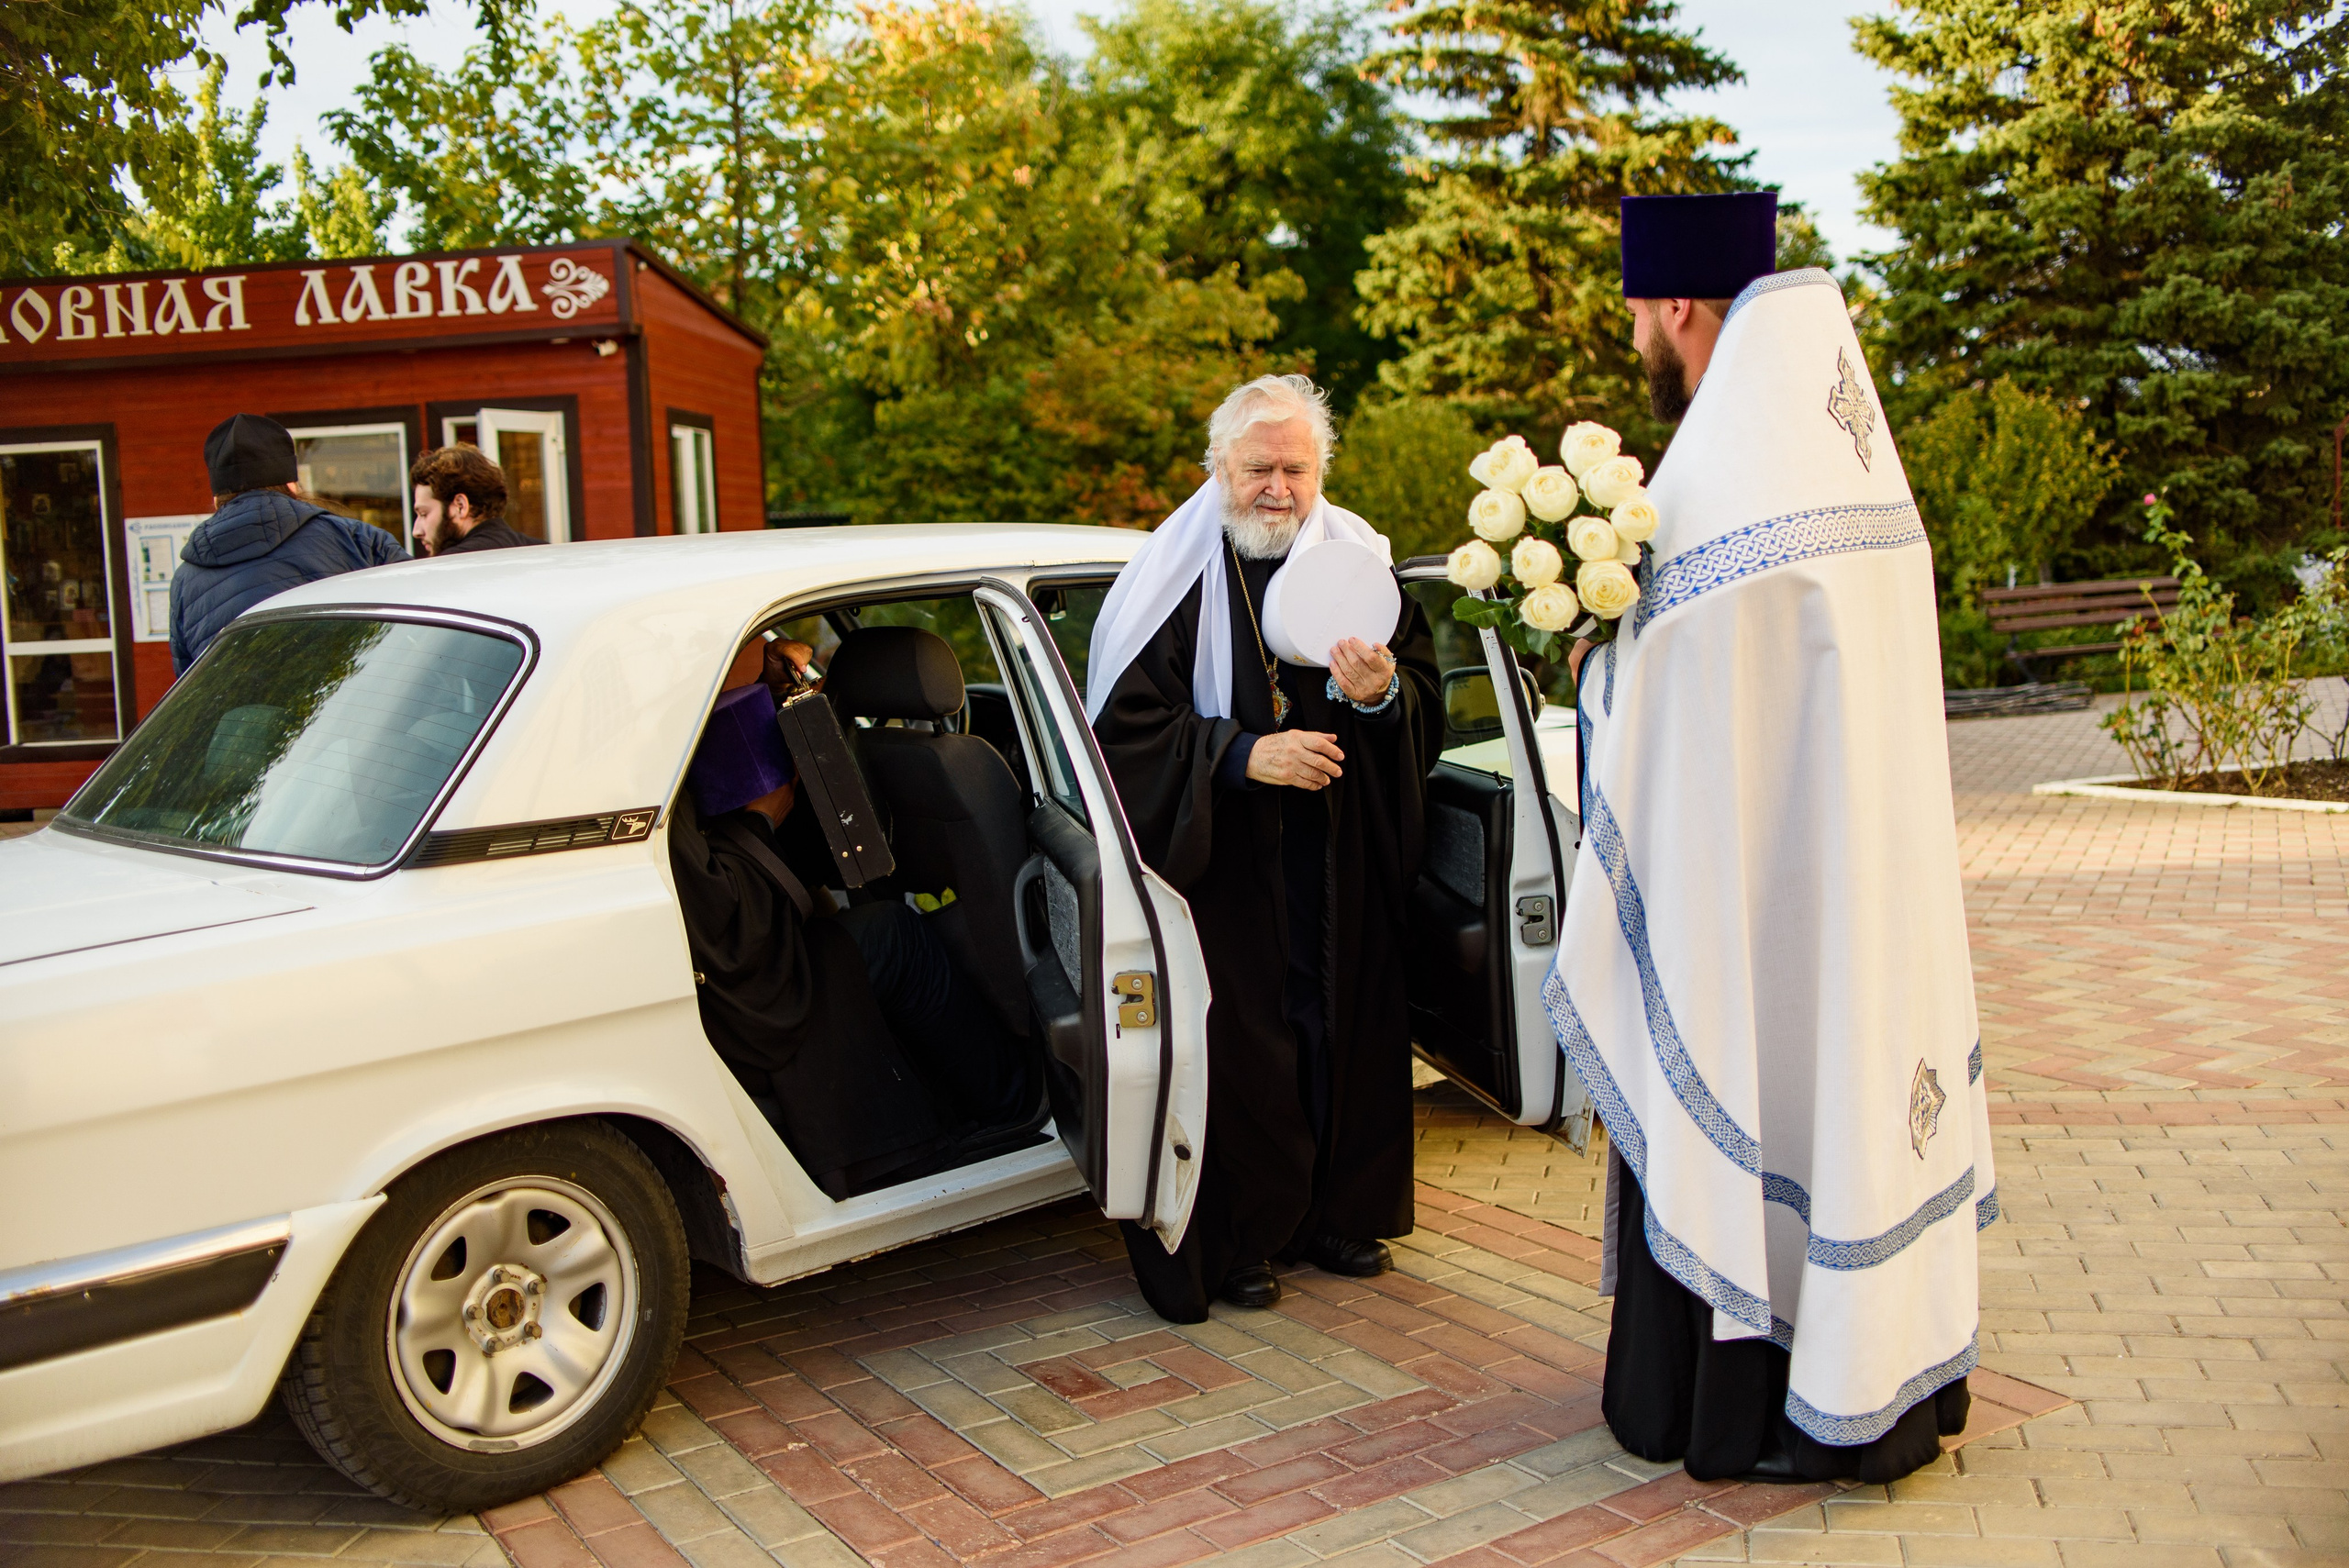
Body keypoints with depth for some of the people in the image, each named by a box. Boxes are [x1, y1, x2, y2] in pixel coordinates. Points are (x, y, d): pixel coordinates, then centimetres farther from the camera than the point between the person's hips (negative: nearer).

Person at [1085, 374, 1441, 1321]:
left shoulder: (1358, 561, 5)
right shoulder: (1175, 578, -5)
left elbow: (1425, 692, 4)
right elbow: (1125, 723, -10)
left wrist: (1383, 693, -20)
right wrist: (1244, 754, -20)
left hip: (1342, 865, 4)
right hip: (1225, 863, -3)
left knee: (1346, 1029, 9)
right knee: (1236, 1047, 0)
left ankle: (1337, 1214, 27)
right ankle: (1236, 1240, 16)